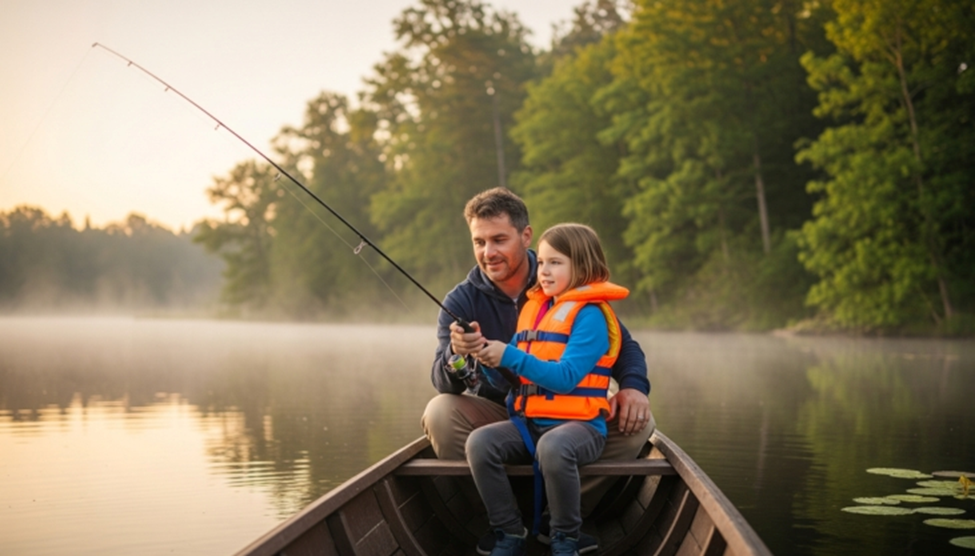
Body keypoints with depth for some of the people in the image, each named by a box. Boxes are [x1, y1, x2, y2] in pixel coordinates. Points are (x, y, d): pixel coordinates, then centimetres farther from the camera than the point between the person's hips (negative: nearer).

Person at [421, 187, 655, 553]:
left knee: (638, 422, -21)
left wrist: (633, 385, -25)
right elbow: (443, 383, -19)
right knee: (439, 413, -28)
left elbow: (622, 343, -3)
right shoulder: (461, 302, -9)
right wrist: (456, 354, -44)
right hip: (496, 415, -1)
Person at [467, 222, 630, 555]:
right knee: (479, 443, -21)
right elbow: (506, 379, 16)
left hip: (578, 424, -6)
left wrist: (510, 356, -21)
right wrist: (490, 361, -6)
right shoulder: (532, 308, 15)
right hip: (528, 422, 6)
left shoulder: (590, 314, -6)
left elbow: (566, 378, -19)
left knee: (553, 447, -38)